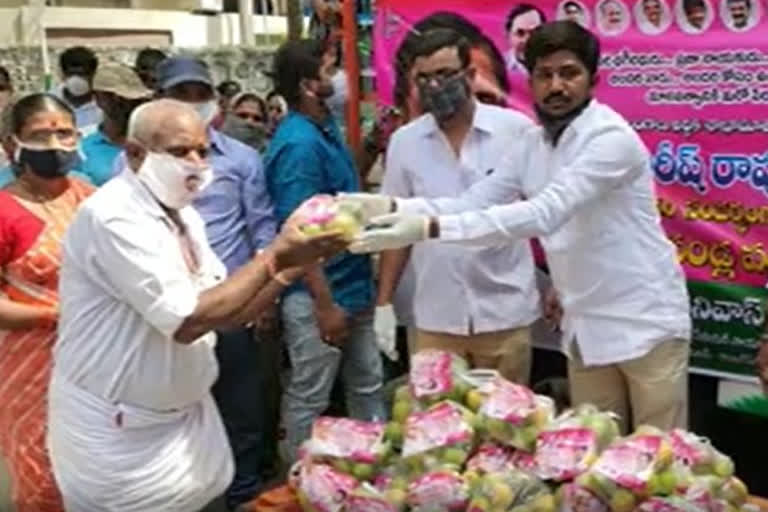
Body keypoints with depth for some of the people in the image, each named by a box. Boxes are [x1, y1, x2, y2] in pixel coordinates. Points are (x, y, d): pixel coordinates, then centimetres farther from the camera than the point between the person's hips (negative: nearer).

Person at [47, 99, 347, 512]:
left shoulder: (183, 216, 5)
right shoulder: (114, 218, -23)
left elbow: (228, 311, 5)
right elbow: (188, 321, -28)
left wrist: (292, 265, -9)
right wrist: (275, 255, -23)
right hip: (117, 429, -8)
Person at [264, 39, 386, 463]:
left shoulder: (325, 127, 6)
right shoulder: (299, 143, -21)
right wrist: (325, 304, -21)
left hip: (353, 286, 9)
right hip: (319, 297, -9)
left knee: (367, 386, 19)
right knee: (309, 399, 7)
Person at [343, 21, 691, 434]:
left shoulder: (611, 137, -21)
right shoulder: (531, 144, 4)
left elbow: (543, 215, -33)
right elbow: (473, 202, 1)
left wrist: (431, 228, -40)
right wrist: (393, 206, -16)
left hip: (645, 322, -7)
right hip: (586, 327, 7)